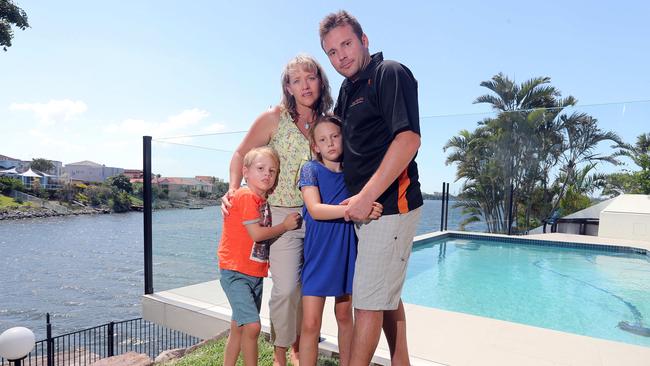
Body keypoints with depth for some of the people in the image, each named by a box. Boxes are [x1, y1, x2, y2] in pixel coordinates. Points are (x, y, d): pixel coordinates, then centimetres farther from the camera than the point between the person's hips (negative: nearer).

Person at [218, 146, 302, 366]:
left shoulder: (263, 200, 11)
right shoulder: (246, 196, -14)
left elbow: (265, 235, 10)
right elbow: (256, 234, -19)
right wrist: (285, 225, -7)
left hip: (255, 274, 8)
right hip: (235, 273, -8)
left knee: (238, 329, 17)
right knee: (252, 326, -15)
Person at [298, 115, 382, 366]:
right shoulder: (311, 169, -6)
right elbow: (315, 209, -20)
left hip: (346, 253, 3)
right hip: (318, 254, -3)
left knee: (344, 315, 17)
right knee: (310, 324, -3)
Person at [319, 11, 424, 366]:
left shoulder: (390, 73, -8)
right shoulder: (348, 88, 17)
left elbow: (408, 139, -20)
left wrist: (366, 198, -21)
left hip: (389, 206, -9)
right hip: (366, 208, 9)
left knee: (368, 301, -2)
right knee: (387, 295, 19)